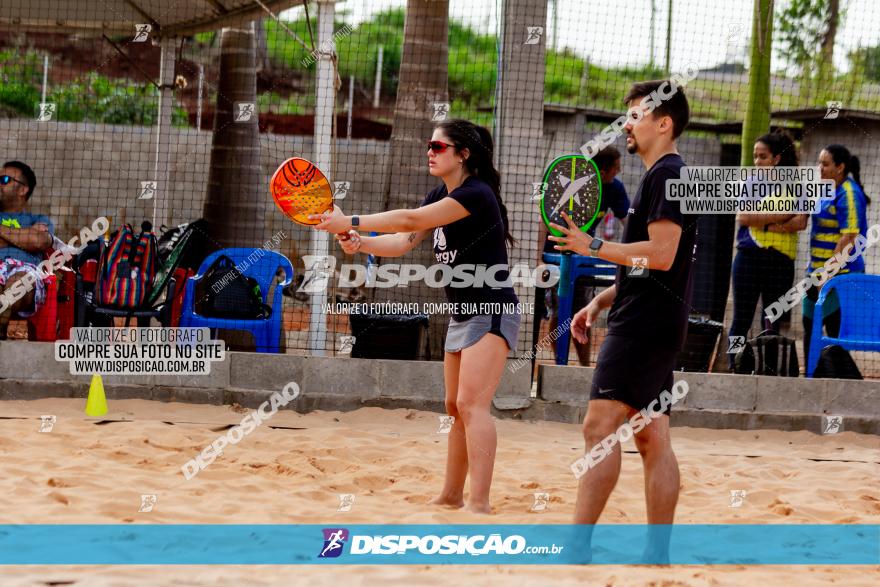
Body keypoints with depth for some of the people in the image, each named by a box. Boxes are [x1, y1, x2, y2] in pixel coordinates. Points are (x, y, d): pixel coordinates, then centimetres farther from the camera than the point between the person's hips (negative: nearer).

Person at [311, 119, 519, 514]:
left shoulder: (476, 193, -19)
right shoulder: (440, 196, 10)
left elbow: (412, 220, -28)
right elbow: (404, 241, 2)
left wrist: (351, 221, -30)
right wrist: (359, 242, -16)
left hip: (491, 313, -10)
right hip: (461, 315, 10)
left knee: (472, 404, -20)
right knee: (456, 407, 13)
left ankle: (479, 504, -24)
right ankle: (451, 496, 22)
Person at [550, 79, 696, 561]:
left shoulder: (666, 174, -10)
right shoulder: (663, 176, 22)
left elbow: (661, 254, -20)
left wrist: (593, 246, -16)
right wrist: (601, 301, 19)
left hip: (645, 324, -11)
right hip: (656, 324, 11)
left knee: (600, 425, -14)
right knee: (652, 436, 8)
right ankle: (658, 551, 8)